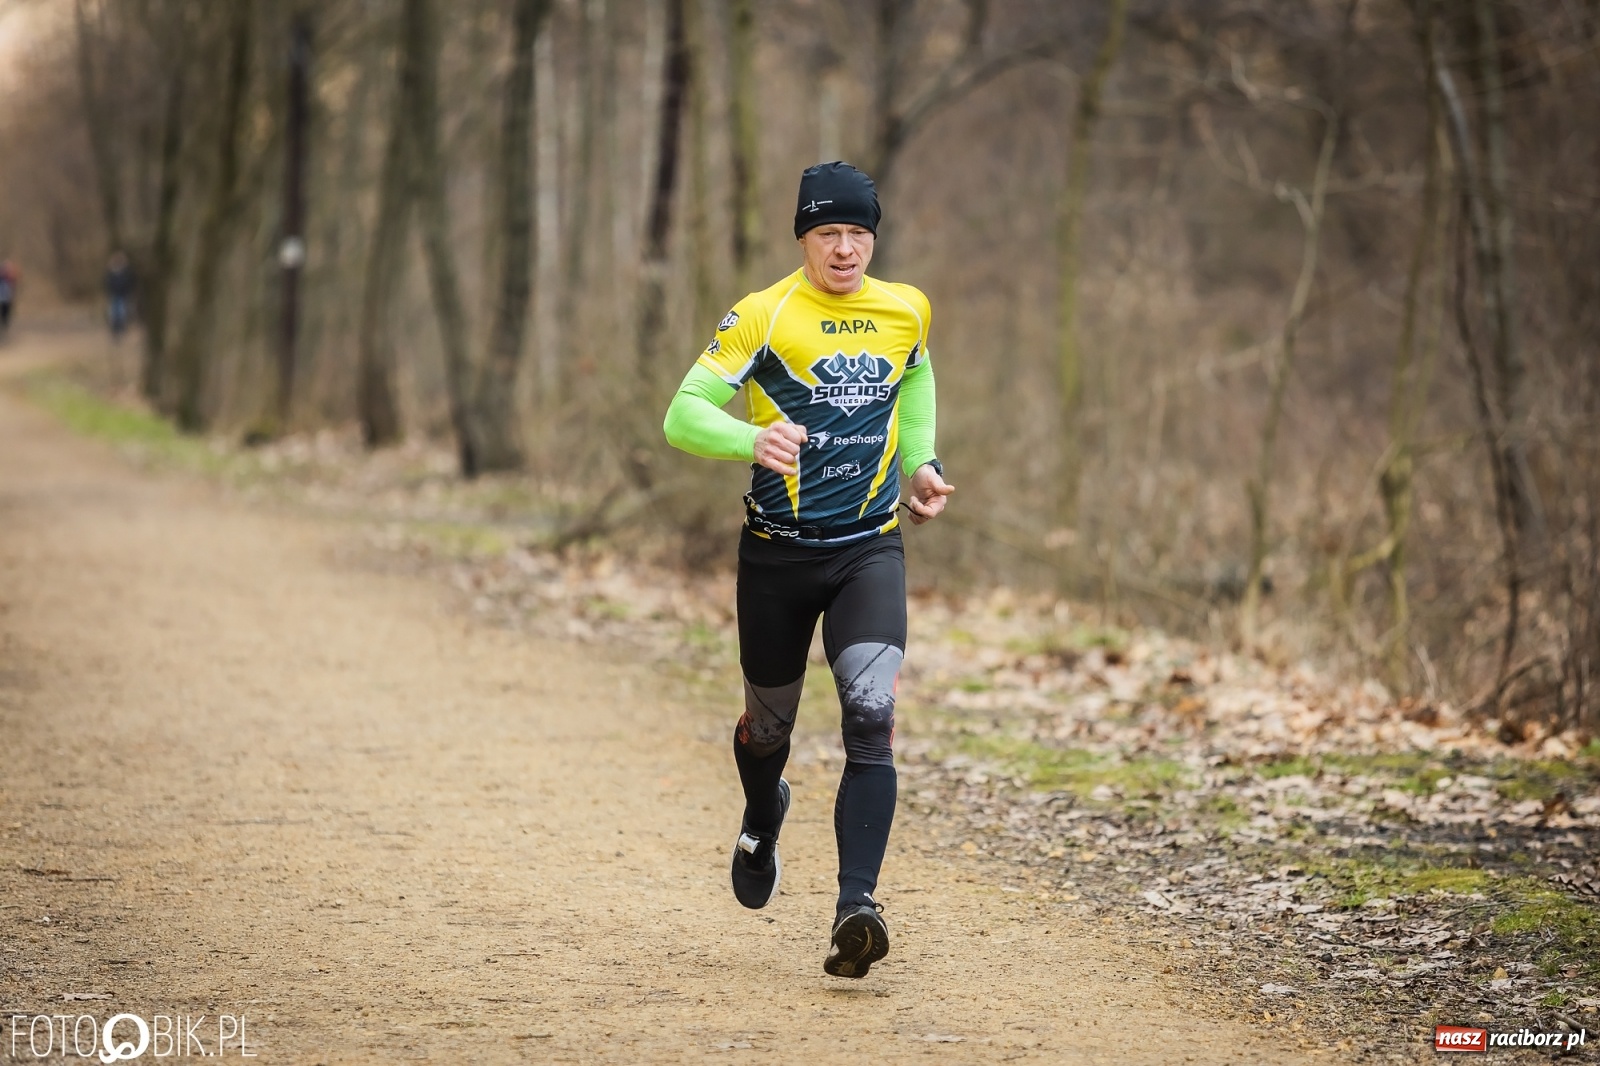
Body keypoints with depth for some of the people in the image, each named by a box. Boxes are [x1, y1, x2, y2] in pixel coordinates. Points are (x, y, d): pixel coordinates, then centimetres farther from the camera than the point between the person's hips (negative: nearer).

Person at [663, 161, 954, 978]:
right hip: (778, 551, -1)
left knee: (871, 713, -20)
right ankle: (763, 822, 52)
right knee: (770, 720, 16)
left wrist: (920, 463, 14)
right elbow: (683, 413, -16)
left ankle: (855, 904, -27)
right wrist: (751, 441, -36)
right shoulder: (762, 318, -10)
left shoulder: (906, 312, 4)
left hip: (870, 549, 1)